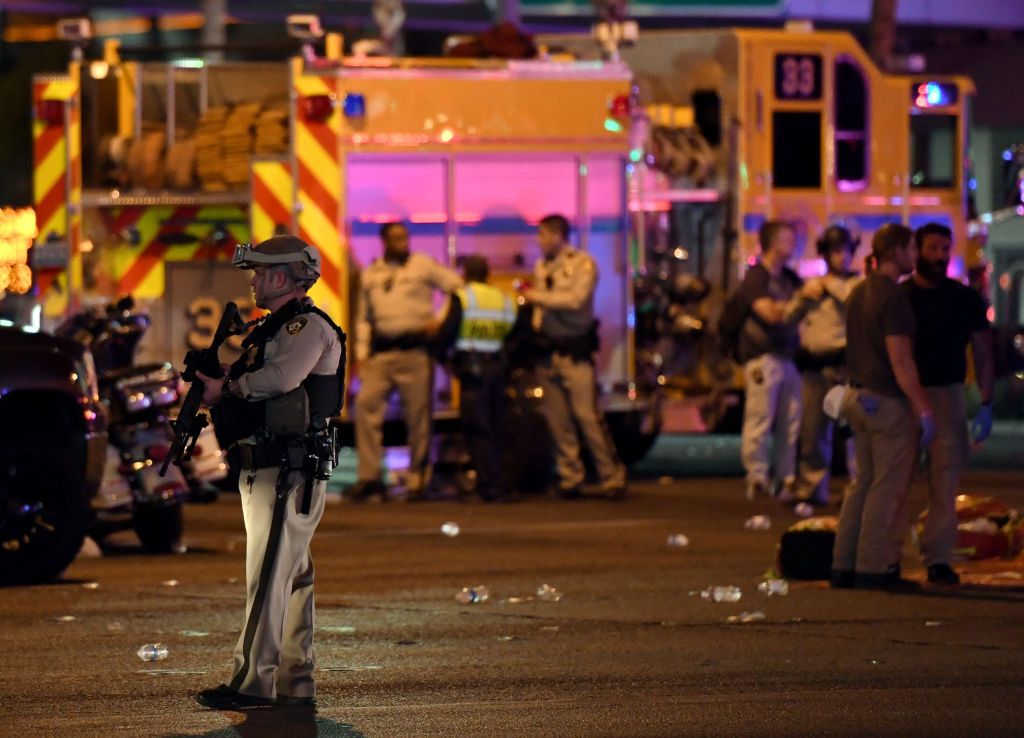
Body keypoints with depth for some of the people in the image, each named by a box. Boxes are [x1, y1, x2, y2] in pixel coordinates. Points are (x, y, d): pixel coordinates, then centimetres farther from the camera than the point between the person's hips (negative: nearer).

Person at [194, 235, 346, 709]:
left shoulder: (309, 326, -10)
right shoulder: (268, 329, 22)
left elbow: (282, 377, -27)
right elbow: (251, 391, 21)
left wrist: (226, 388, -14)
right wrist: (211, 391, 2)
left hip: (290, 471, -10)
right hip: (263, 470, 10)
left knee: (268, 578, -13)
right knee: (292, 580, 11)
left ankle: (253, 682, -16)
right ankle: (294, 683, 14)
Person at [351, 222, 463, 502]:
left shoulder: (423, 265, 6)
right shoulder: (371, 274, 17)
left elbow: (456, 286, 5)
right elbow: (364, 318, 19)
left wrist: (440, 321, -6)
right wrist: (362, 353, 9)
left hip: (415, 351, -3)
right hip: (381, 352, 3)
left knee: (418, 415, -3)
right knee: (366, 404, -11)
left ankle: (417, 479, 5)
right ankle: (368, 476, -8)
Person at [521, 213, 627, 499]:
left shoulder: (583, 264, -3)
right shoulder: (541, 267, 16)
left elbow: (575, 299, -16)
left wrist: (538, 298, -11)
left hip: (574, 351, -6)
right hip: (548, 353, 6)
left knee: (587, 416, -11)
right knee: (557, 420, 2)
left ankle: (612, 477, -6)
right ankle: (570, 478, 9)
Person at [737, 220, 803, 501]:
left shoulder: (788, 277, 19)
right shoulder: (755, 277, -6)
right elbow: (771, 313, -16)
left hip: (787, 357, 8)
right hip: (763, 356, -8)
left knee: (790, 423, 6)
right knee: (760, 420, -8)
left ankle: (785, 479, 12)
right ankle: (757, 478, -5)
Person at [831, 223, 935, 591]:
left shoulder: (859, 293, 12)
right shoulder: (893, 298, -17)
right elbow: (900, 361, -20)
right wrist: (923, 409, -18)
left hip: (860, 396, 9)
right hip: (888, 402, -9)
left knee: (863, 483, 13)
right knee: (886, 488, -3)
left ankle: (844, 565, 13)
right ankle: (871, 568, -3)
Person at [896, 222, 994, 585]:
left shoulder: (965, 299, 6)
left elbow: (983, 354, 8)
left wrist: (986, 405, -1)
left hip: (947, 396, 1)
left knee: (945, 484, -1)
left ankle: (938, 559, 3)